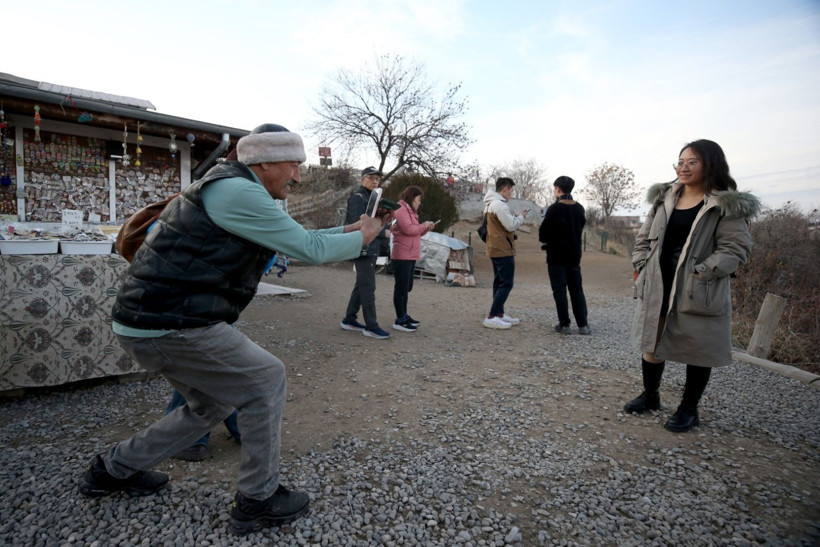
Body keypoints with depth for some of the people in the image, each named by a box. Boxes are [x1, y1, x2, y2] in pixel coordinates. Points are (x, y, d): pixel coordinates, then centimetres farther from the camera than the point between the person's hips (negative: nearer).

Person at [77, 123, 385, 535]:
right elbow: (309, 250, -15)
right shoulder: (237, 191, -16)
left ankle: (114, 469, 37)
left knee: (212, 404, 22)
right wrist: (361, 240, 1)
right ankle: (258, 501, 12)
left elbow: (296, 239, 23)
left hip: (149, 317, 10)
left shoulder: (236, 193, 17)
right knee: (265, 381, -1)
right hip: (170, 325, -10)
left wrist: (347, 230, 19)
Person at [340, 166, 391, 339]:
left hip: (371, 249, 10)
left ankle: (349, 319, 22)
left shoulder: (372, 198, 21)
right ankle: (371, 326, -5)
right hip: (363, 249, -10)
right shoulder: (357, 197, -8)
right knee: (368, 287, -9)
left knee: (361, 286, 13)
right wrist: (383, 233, -14)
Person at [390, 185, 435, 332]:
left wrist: (426, 229, 6)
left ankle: (403, 316, 24)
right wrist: (423, 226, -7)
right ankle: (400, 320, -4)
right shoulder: (401, 209, -9)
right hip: (402, 255, -10)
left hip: (410, 256, 10)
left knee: (406, 287, 15)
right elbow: (408, 229, -21)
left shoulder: (409, 211, 22)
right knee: (401, 287, -7)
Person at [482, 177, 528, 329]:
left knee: (499, 282, 14)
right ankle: (491, 318, -11)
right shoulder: (499, 204, -18)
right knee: (506, 283, -9)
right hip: (503, 250, -11)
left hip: (496, 249, 11)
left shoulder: (491, 204, 15)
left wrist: (515, 216, 9)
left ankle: (499, 314, 20)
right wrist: (520, 216, -2)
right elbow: (511, 226, -19)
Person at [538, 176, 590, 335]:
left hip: (556, 256, -5)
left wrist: (544, 239, 9)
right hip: (574, 255, 5)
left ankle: (564, 324, 3)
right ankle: (583, 324, 12)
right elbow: (580, 229, 13)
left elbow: (543, 235, -12)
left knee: (559, 289, 2)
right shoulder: (579, 208, 5)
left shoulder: (554, 209, -15)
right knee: (577, 289, 11)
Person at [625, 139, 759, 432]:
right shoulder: (664, 197, 8)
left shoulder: (727, 205, -7)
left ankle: (688, 409, 26)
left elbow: (736, 248, -12)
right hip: (657, 287, 5)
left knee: (698, 351, 8)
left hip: (699, 293, -5)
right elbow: (644, 237, 13)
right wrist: (643, 266, 2)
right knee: (651, 342, 14)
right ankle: (650, 395, 35)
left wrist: (700, 273, -20)